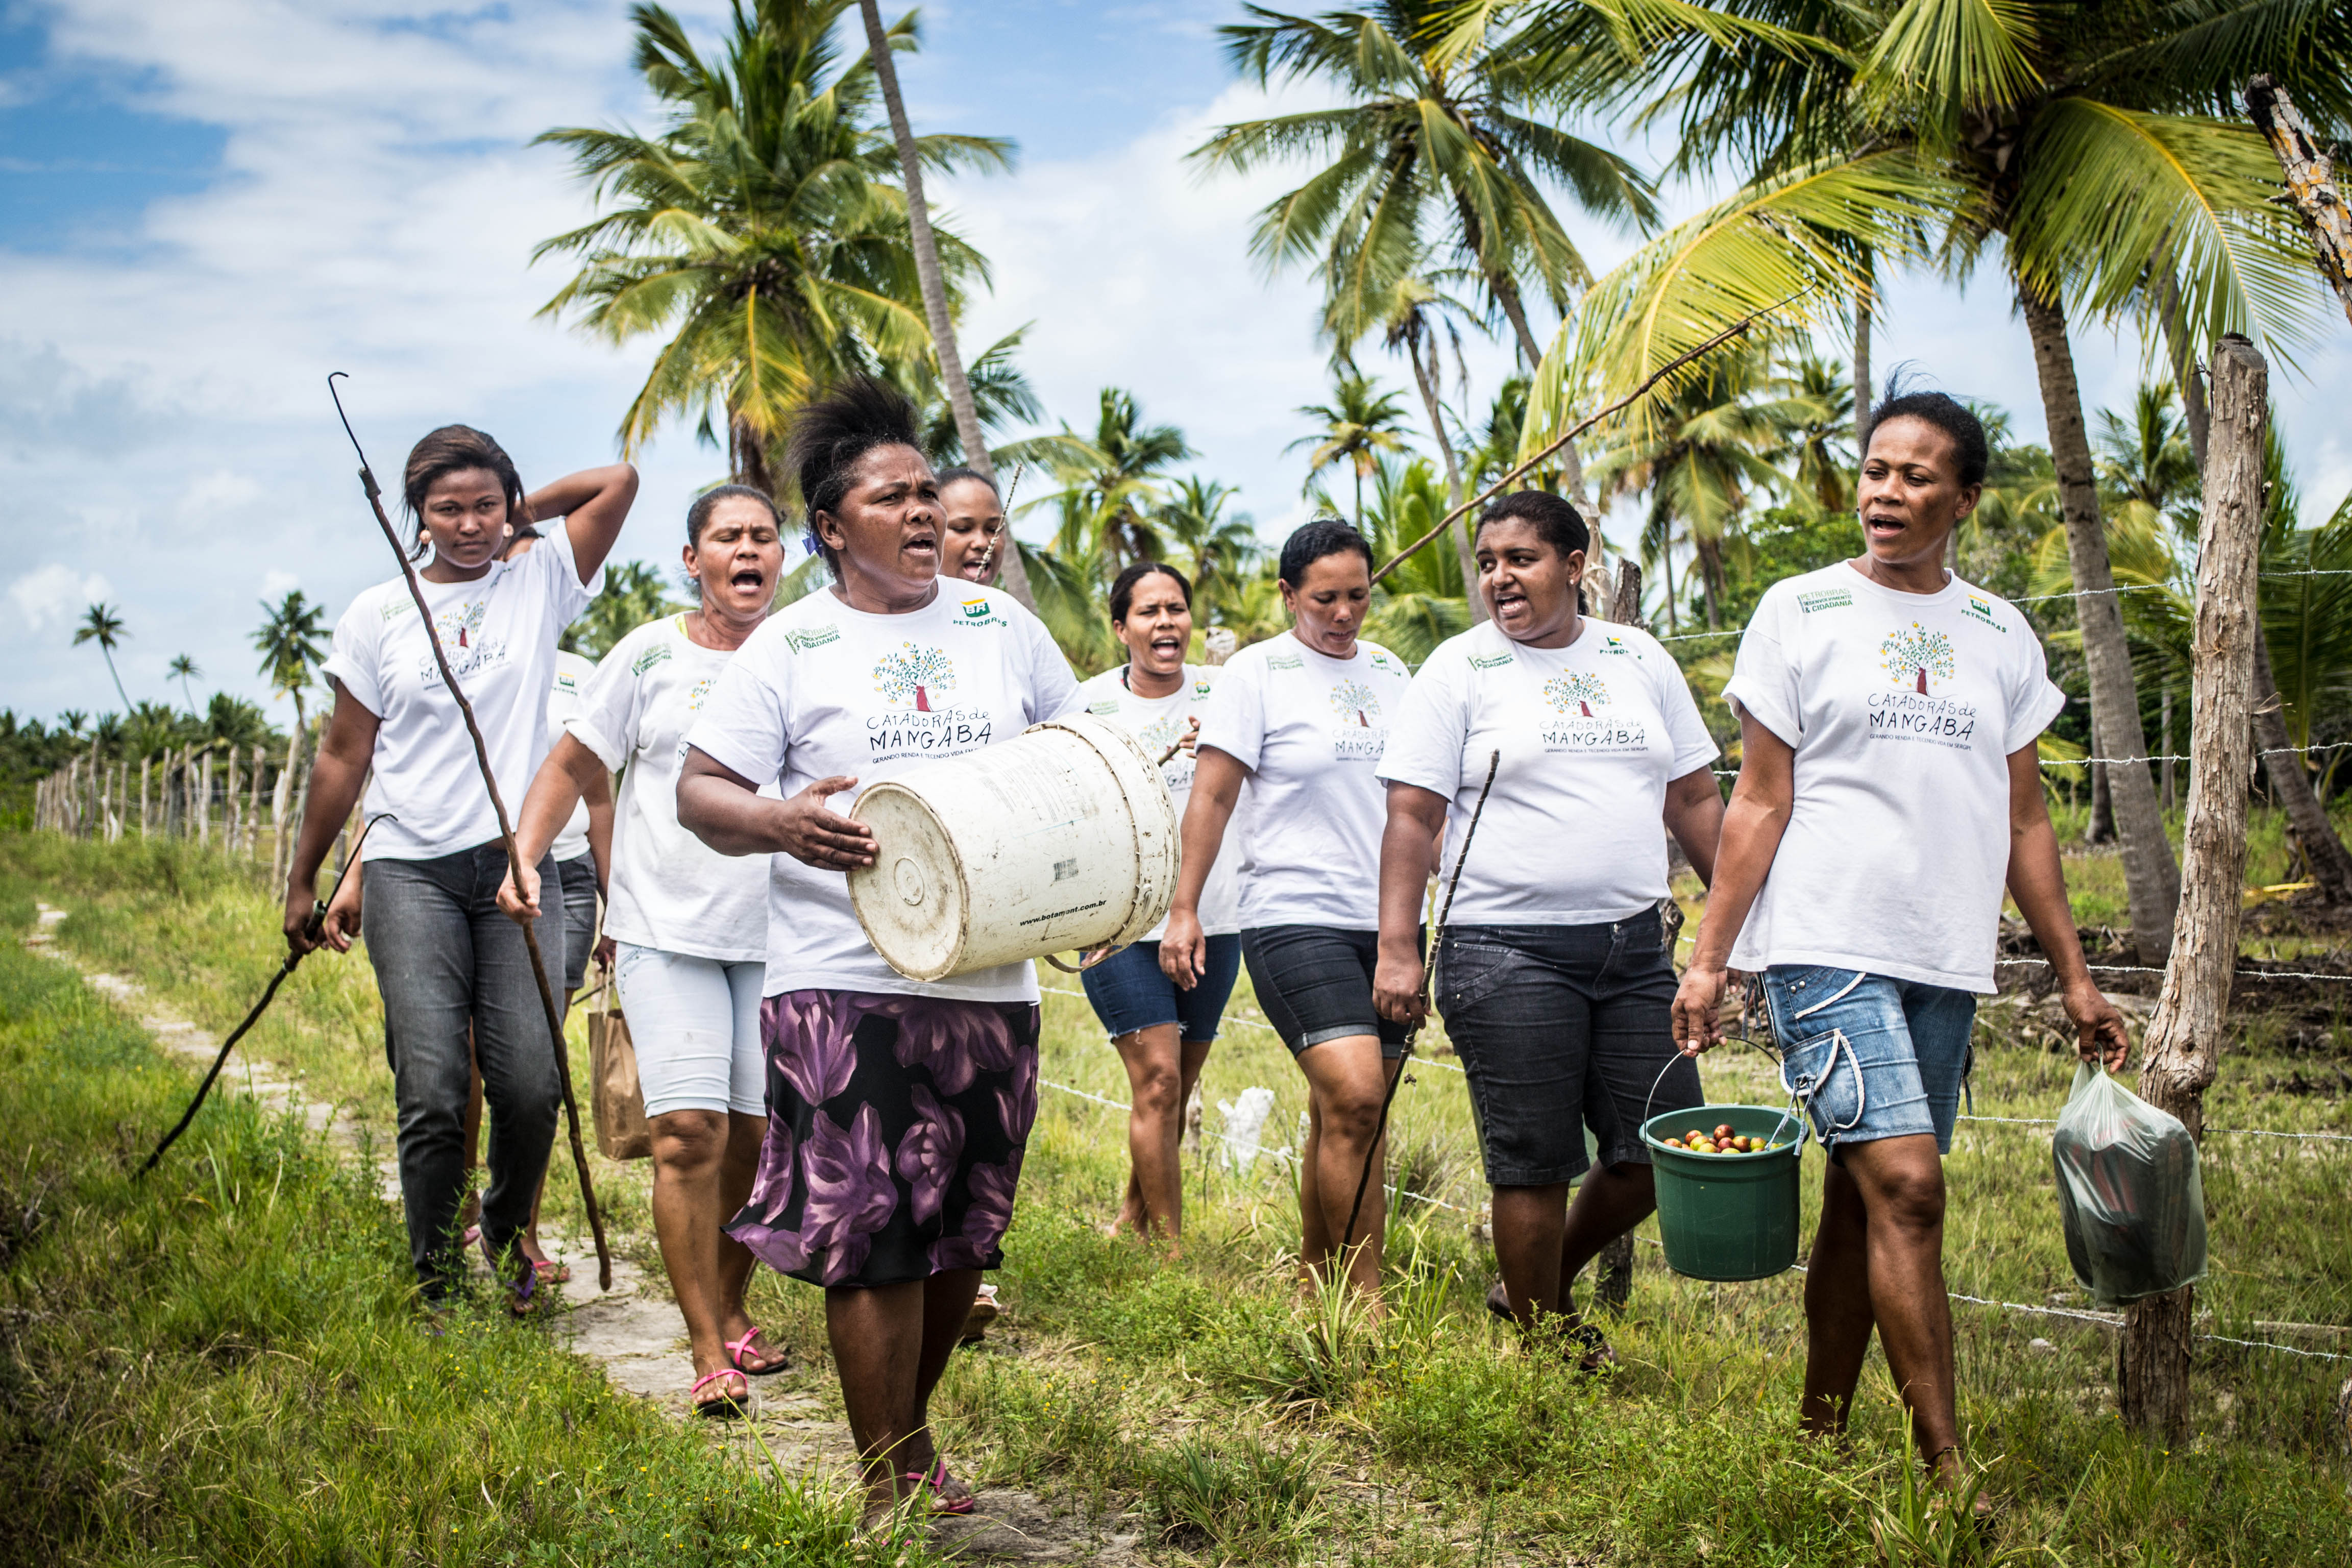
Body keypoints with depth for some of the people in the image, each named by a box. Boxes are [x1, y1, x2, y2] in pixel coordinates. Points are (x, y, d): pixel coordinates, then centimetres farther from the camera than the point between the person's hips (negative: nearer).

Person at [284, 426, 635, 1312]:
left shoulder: (541, 586, 9)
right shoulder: (378, 615, 10)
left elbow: (619, 480, 3)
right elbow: (343, 758, 15)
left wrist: (522, 513, 13)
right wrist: (302, 882, 18)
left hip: (519, 867, 0)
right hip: (412, 871, 0)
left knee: (530, 1083, -7)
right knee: (432, 1093, -10)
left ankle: (509, 1240, 22)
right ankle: (436, 1290, 4)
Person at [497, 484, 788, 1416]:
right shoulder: (650, 655, 4)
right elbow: (574, 765, 9)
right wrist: (524, 855, -3)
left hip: (780, 936, 2)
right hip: (666, 930, -2)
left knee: (759, 1132, 5)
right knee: (688, 1130, -11)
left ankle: (730, 1308, 28)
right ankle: (707, 1352, -2)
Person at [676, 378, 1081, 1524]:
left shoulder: (998, 622, 13)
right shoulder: (790, 644, 2)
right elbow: (699, 791, -2)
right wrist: (778, 821, -23)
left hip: (994, 982, 4)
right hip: (847, 989, -4)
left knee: (964, 1235, 13)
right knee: (875, 1244, -5)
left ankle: (912, 1432, 37)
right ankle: (887, 1493, 10)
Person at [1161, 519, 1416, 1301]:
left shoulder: (1390, 672, 14)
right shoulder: (1257, 672, -2)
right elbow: (1212, 797, -3)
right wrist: (1183, 909, -8)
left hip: (1387, 923, 6)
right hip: (1295, 920, -6)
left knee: (1342, 1114, 9)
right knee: (1353, 1100, -19)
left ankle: (1314, 1282, 23)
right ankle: (1365, 1302, -10)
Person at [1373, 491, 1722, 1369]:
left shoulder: (1641, 660, 12)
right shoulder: (1460, 669, 0)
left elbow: (1695, 800, 17)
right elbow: (1413, 818, -4)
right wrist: (1396, 949, -12)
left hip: (1634, 945, 5)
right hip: (1508, 950, -4)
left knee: (1665, 1154, 5)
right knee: (1534, 1165, -1)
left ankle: (1542, 1286, 29)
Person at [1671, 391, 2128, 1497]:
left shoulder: (2000, 636, 13)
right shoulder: (1801, 612, 3)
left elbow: (2024, 820, 16)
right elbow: (1759, 803, 1)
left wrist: (2074, 978, 14)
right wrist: (1708, 958, -4)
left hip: (1946, 961, 4)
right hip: (1825, 946, -4)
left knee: (1865, 1202, 7)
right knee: (1904, 1187, -15)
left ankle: (1821, 1439, 18)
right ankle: (1948, 1473, -9)